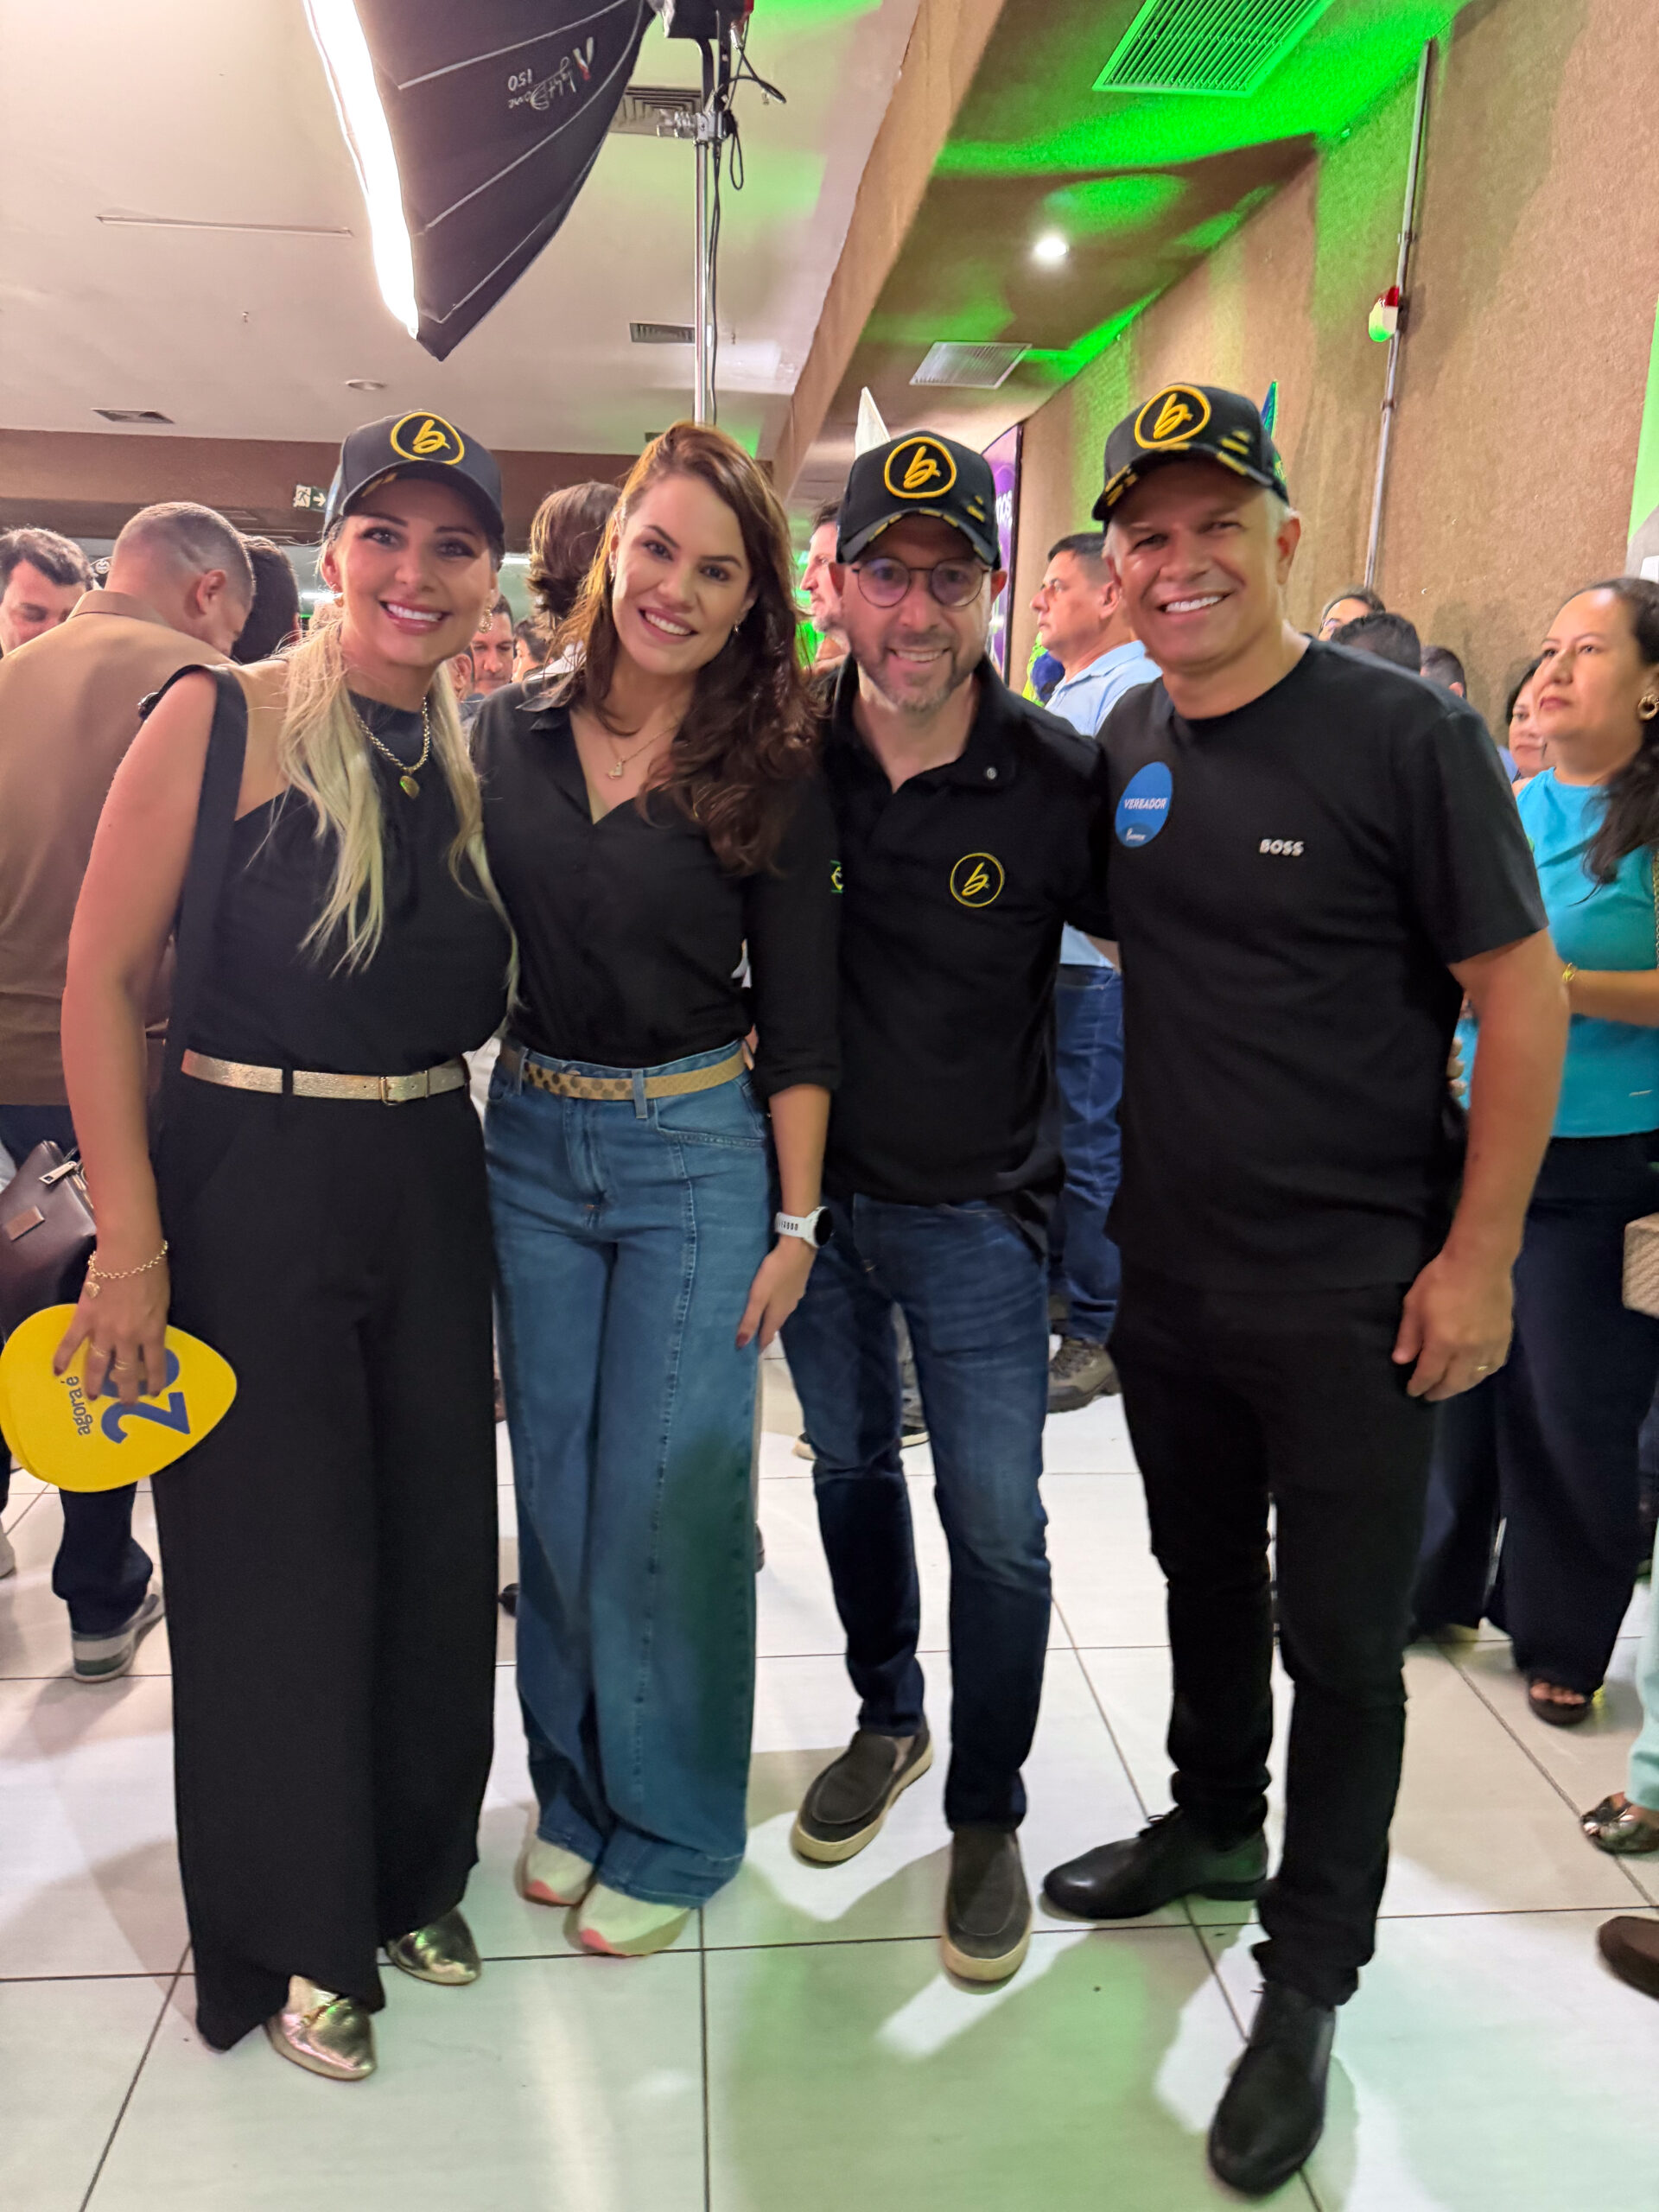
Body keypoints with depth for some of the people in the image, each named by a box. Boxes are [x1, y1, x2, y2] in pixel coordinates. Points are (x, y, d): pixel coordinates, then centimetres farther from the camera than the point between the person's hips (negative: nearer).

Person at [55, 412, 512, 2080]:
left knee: (435, 1537, 13)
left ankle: (412, 1870, 38)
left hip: (431, 1184, 5)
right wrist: (129, 1243, -14)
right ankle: (292, 1938, 31)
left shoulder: (479, 765, 7)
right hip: (248, 1185, -5)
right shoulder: (221, 719, -8)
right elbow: (102, 979, -10)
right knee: (273, 1553, 7)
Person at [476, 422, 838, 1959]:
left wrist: (795, 1221, -7)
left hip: (696, 1154, -3)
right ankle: (573, 1786, 35)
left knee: (666, 1502, 2)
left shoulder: (773, 782, -5)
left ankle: (670, 1830, 25)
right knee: (553, 1488, 13)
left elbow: (799, 1024, -4)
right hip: (528, 1139, 3)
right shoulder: (508, 736, 2)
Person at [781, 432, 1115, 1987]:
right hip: (810, 1188, 3)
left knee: (997, 1521, 4)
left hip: (975, 1209, -3)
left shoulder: (1058, 780, -14)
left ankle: (987, 1813, 27)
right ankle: (886, 1722, 44)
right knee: (849, 1466, 19)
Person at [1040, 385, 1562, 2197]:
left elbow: (1523, 1000, -12)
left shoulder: (1406, 737, -13)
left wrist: (1476, 1258, -14)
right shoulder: (1128, 742, 4)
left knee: (1340, 1640, 8)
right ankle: (1213, 1829, 46)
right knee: (1204, 1575, 22)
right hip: (1165, 1266, 5)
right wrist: (1099, 1202, 9)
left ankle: (1306, 1982, 28)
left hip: (1350, 1293, -5)